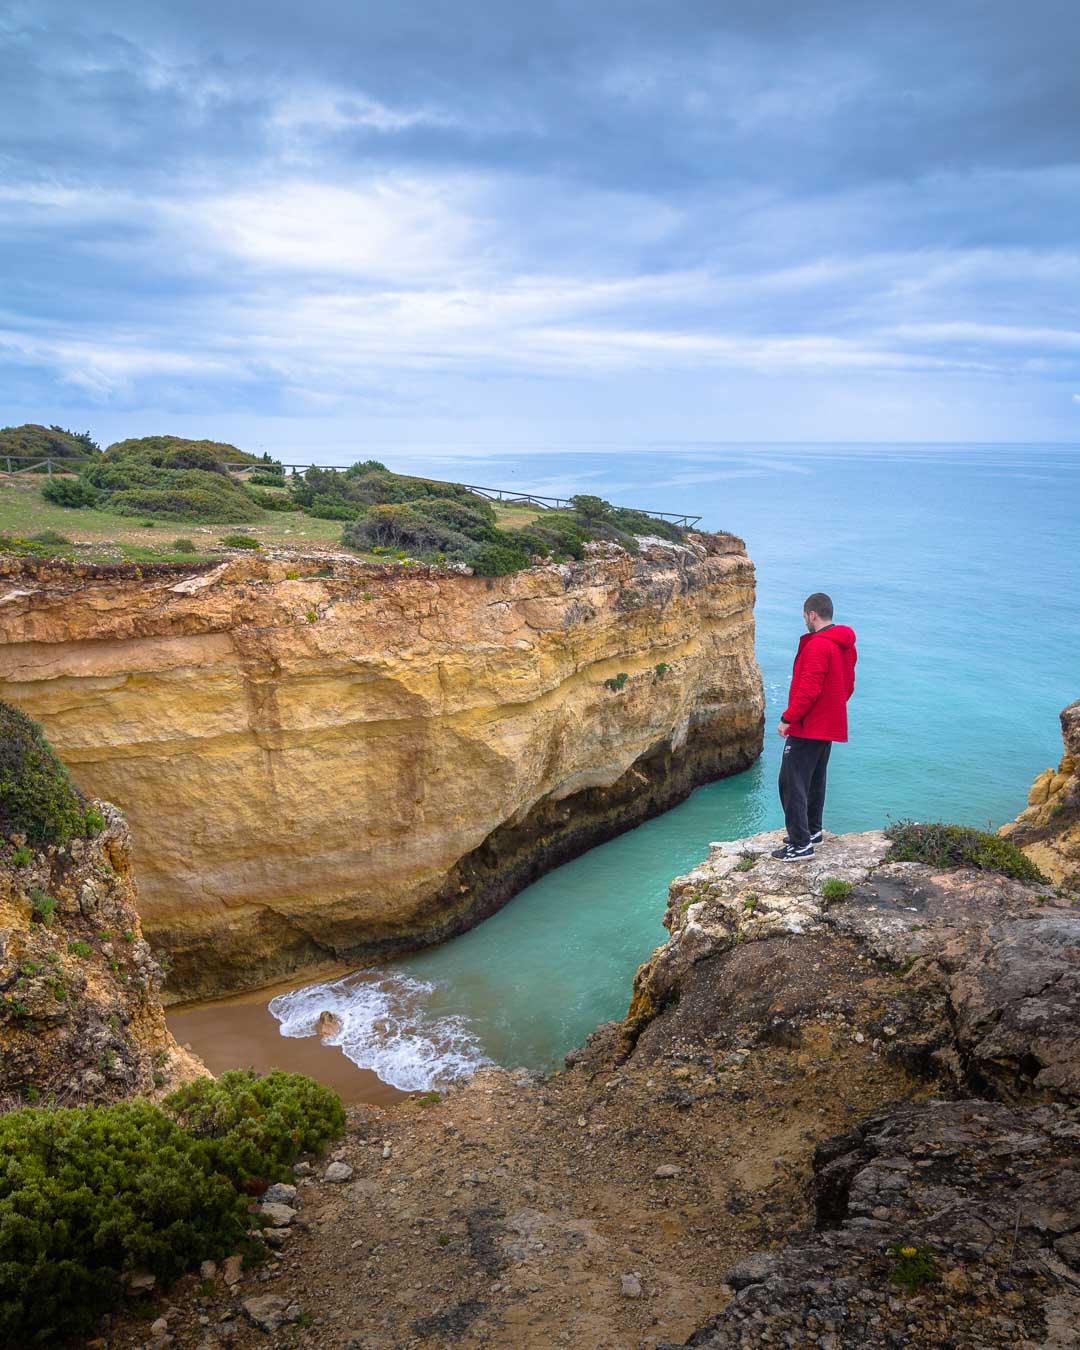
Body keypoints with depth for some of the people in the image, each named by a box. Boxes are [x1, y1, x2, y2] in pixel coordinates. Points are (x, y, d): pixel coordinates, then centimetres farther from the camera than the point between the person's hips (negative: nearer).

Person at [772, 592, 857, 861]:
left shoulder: (817, 646, -21)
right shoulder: (845, 645, 11)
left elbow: (809, 689, -24)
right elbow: (848, 686, 18)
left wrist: (787, 718, -16)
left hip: (807, 728, -10)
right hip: (830, 726, 10)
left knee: (792, 783, -6)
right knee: (815, 780, 21)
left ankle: (801, 844, -6)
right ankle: (812, 830, 31)